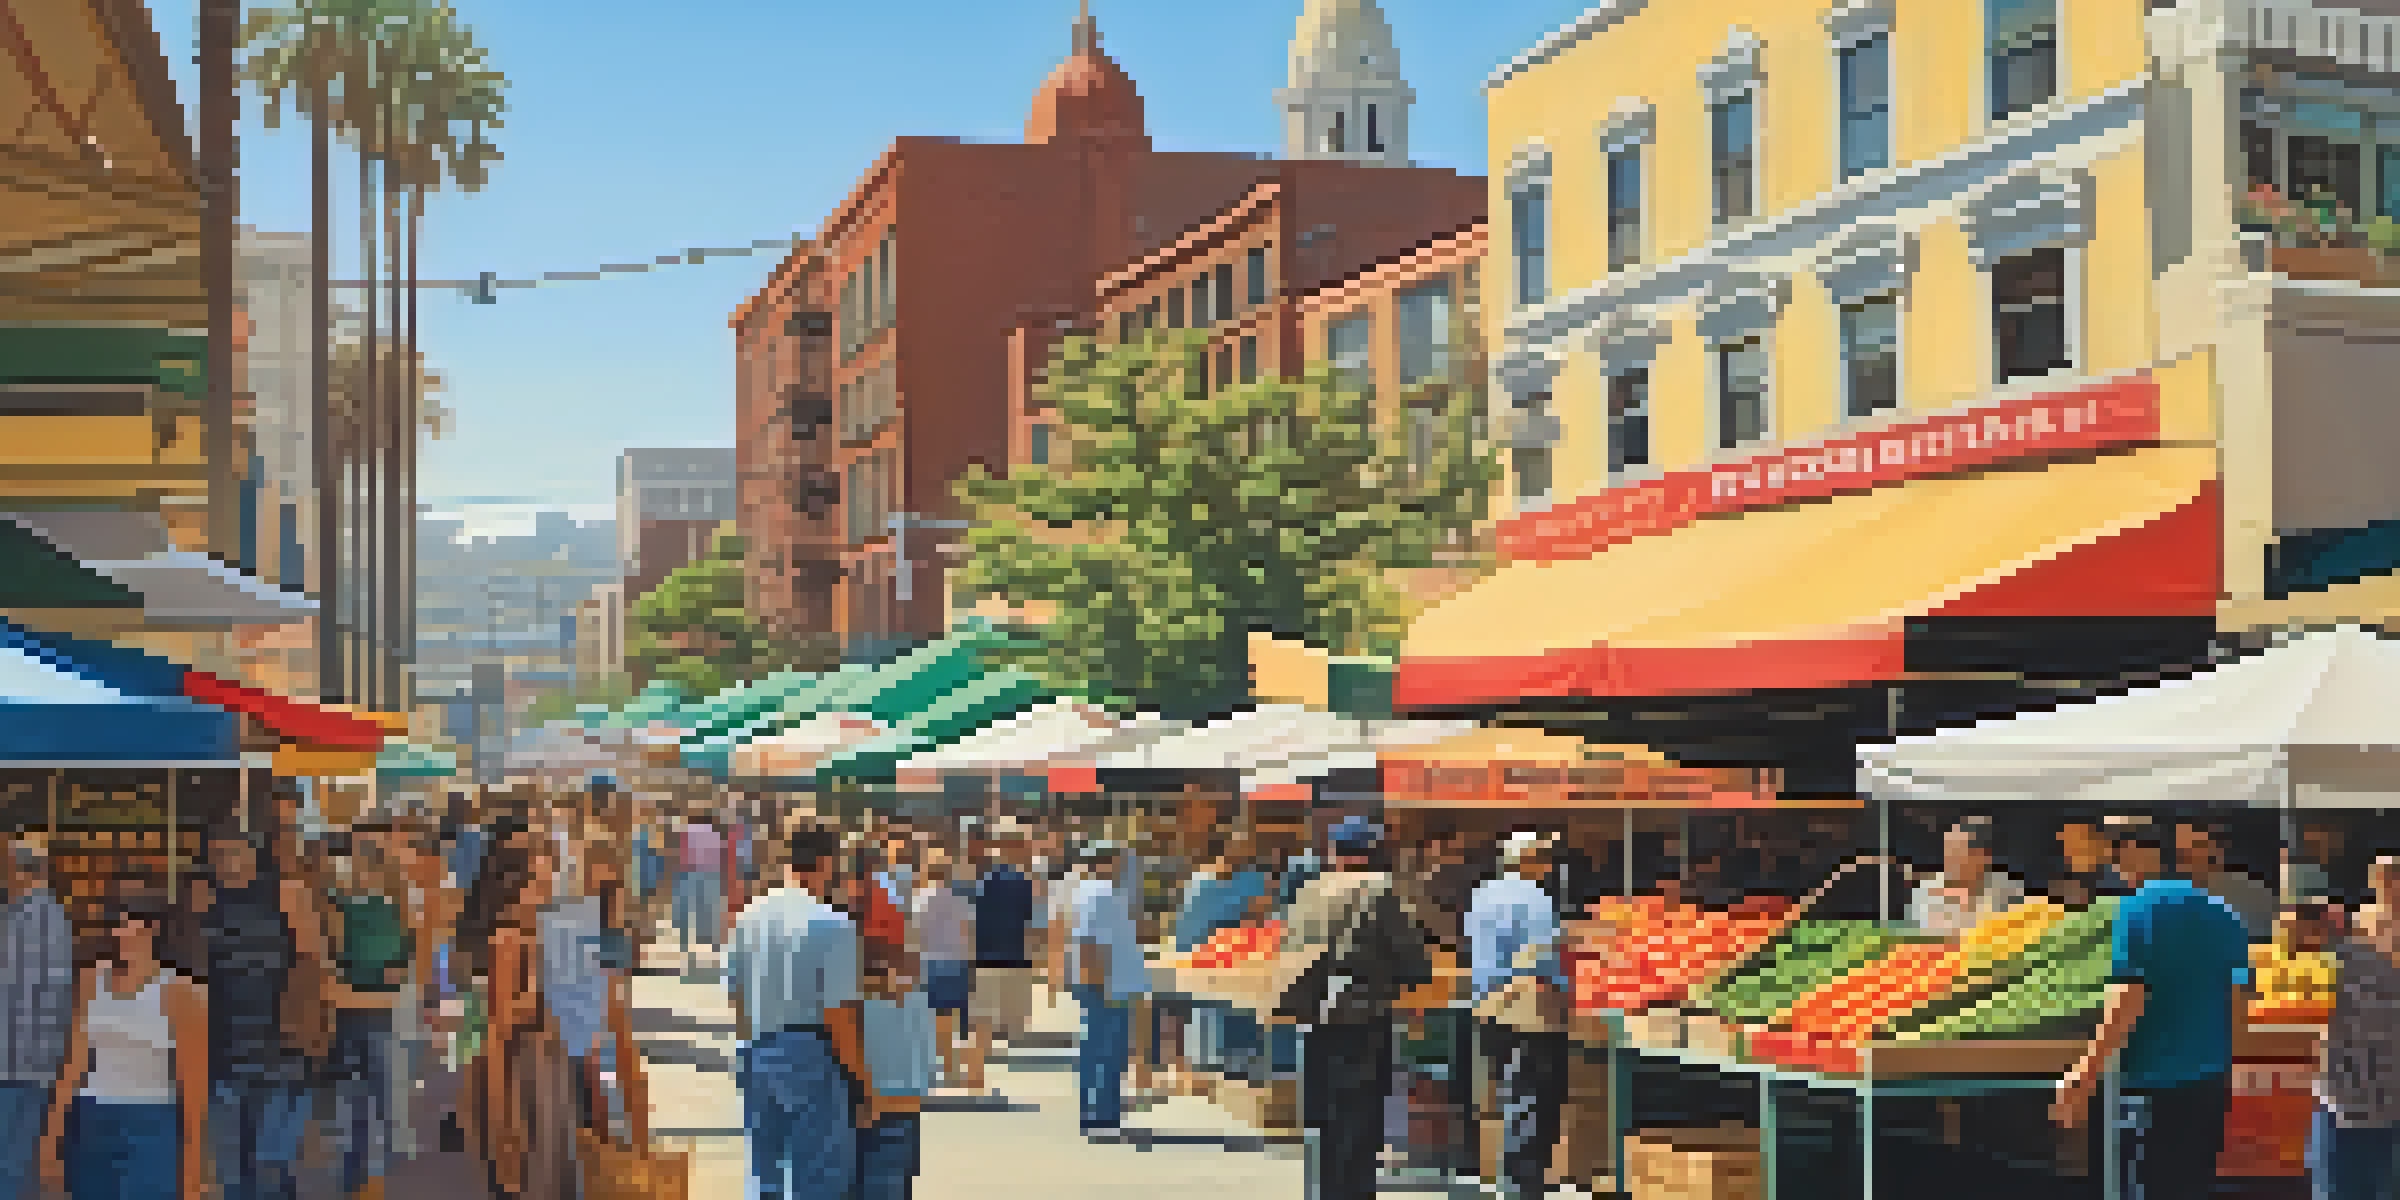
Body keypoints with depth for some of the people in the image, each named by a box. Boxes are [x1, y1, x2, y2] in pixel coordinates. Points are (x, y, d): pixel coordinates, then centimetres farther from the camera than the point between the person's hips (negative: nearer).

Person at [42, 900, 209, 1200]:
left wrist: (194, 1161, -11)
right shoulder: (92, 981, 3)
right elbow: (75, 1063, 7)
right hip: (92, 1129, 5)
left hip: (151, 1131, -5)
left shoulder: (179, 990, -9)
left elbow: (194, 1081, -8)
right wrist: (52, 1134, 3)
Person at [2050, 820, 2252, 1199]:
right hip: (2211, 1082, 6)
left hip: (2154, 1082, -6)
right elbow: (2235, 1001, 13)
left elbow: (2127, 1004, -17)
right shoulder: (2221, 913, 9)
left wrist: (2085, 1076, -14)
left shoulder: (2138, 909, -12)